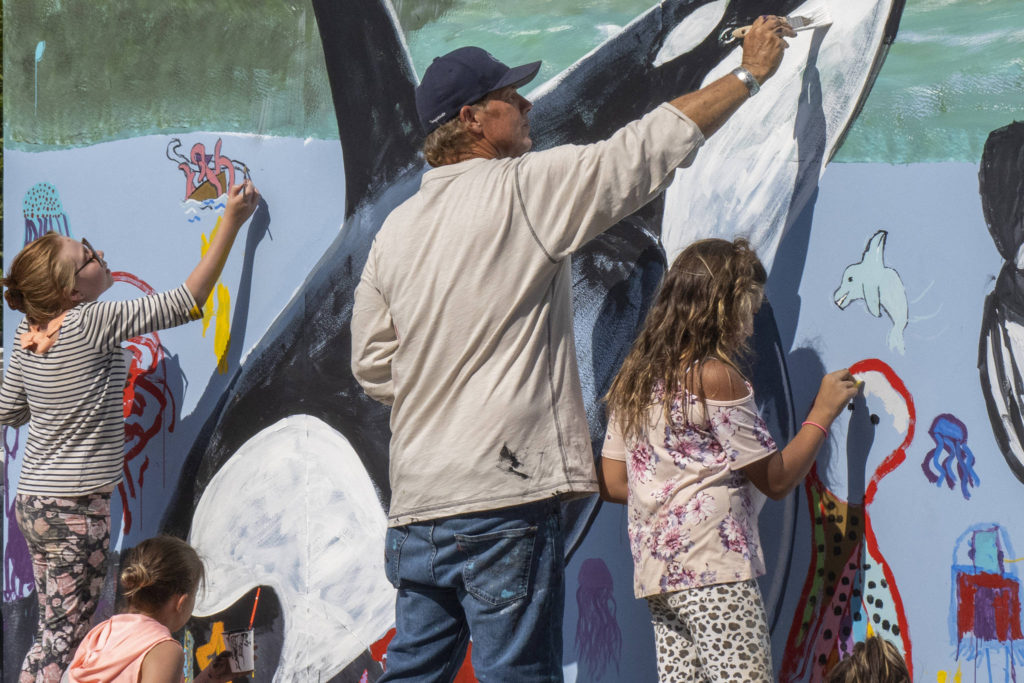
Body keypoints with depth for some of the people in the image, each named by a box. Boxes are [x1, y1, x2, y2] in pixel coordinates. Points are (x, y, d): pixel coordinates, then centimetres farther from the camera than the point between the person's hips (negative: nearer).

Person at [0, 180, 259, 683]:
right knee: (64, 637, -2)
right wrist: (232, 222, -14)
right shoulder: (93, 324, -18)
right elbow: (186, 303, -17)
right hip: (75, 509, -8)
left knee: (56, 629, 12)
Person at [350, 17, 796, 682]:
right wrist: (749, 73, 9)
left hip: (416, 507, 7)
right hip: (503, 500, -7)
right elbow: (646, 150, -2)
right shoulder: (524, 188, -7)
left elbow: (373, 365, 18)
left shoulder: (396, 229, 12)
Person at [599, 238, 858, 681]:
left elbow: (611, 485, 14)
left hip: (656, 571, 8)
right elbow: (777, 479, -4)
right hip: (713, 570, -8)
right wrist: (823, 412, 6)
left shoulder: (634, 378, 13)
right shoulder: (715, 377, -10)